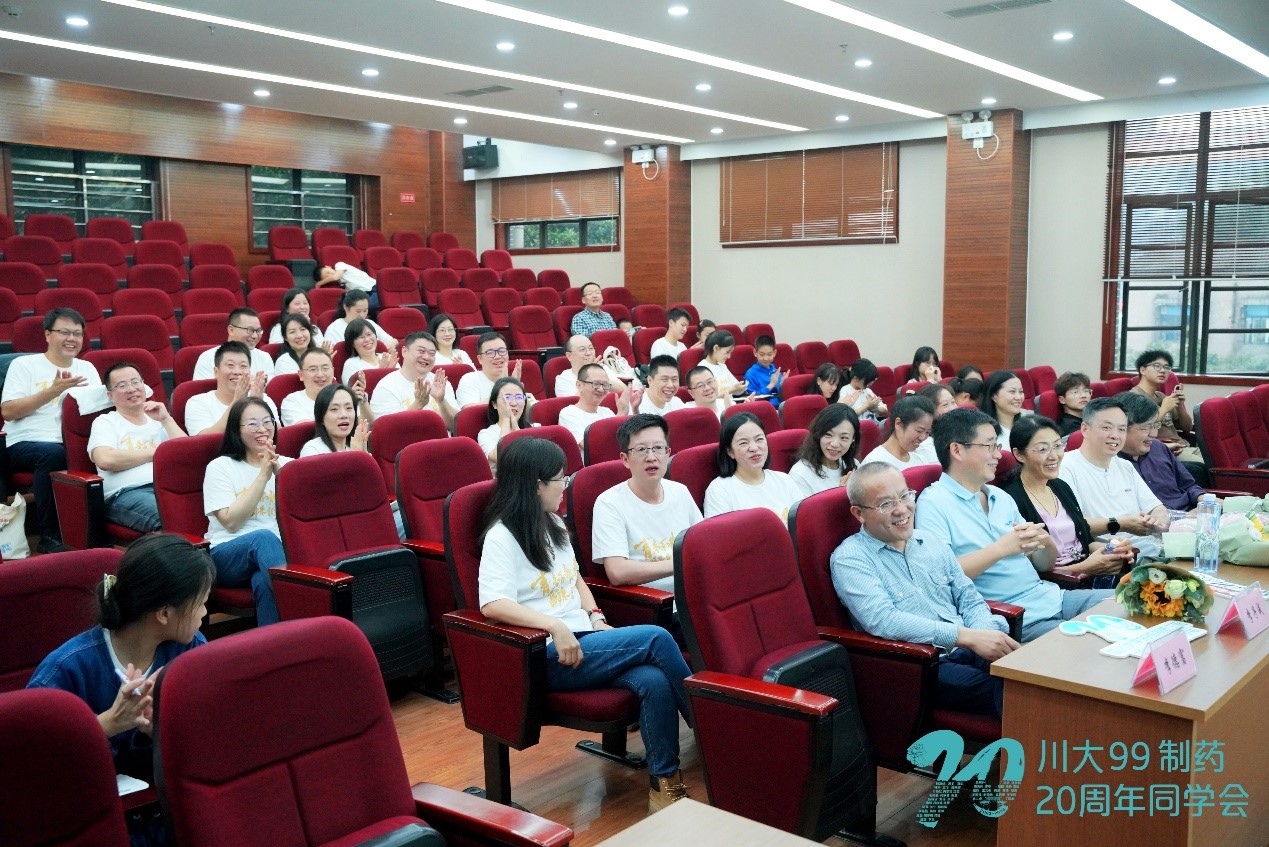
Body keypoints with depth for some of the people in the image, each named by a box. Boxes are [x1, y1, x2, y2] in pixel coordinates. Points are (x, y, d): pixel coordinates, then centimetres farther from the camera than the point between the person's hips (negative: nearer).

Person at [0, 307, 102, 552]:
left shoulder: (87, 368, 20)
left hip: (73, 442, 3)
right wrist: (52, 391, -10)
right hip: (25, 443, -3)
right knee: (53, 452, -38)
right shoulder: (24, 365, 7)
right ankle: (50, 536, -23)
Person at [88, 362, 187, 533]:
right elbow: (105, 460, -5)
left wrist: (166, 420, 7)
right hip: (126, 493, -4)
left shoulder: (158, 421, 28)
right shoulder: (105, 422, 17)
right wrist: (155, 452, 4)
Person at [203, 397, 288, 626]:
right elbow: (231, 522, -8)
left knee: (263, 581, -37)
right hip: (227, 555, -2)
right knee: (264, 537, -37)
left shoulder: (286, 464, 16)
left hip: (277, 549, 2)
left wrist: (280, 474, -13)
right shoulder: (220, 467, 7)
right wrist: (263, 476, -9)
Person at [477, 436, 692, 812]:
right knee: (655, 638, -22)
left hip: (584, 639, 7)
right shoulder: (502, 536, -10)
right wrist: (555, 626, -30)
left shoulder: (553, 525, 15)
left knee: (654, 680, -24)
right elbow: (492, 604, -22)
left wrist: (595, 617, 6)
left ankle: (665, 781, -14)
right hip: (549, 656, -7)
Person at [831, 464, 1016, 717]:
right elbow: (881, 621, -18)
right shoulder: (849, 559, -4)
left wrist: (985, 636, -9)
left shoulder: (931, 542, 18)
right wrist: (967, 636, -22)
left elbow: (970, 600, 17)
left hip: (967, 651, 6)